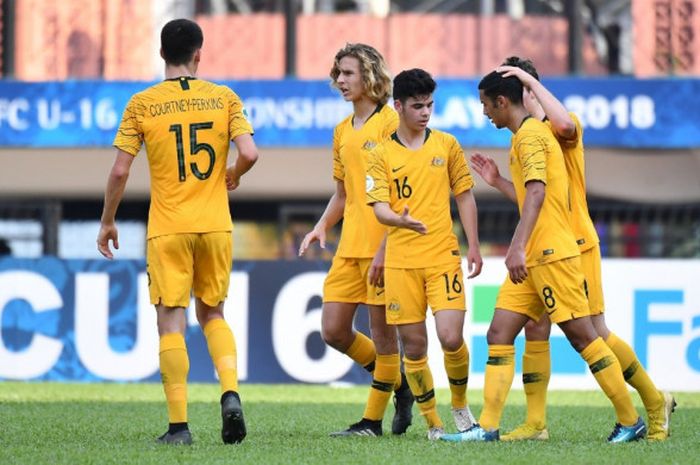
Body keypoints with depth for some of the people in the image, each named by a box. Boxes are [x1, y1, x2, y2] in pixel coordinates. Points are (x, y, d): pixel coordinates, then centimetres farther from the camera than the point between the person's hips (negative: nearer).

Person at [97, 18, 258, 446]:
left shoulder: (142, 105, -2)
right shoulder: (224, 99, 1)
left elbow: (120, 171, -4)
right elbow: (249, 153, -8)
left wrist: (107, 222, 8)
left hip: (167, 230, -2)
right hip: (215, 226, 2)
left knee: (172, 322, 1)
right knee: (212, 314, 18)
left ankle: (179, 425, -4)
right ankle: (231, 392, -4)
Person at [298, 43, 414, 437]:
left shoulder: (390, 123, -7)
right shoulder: (343, 131, 17)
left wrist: (385, 248, -18)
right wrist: (322, 226, 7)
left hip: (384, 246, -8)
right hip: (350, 247, 8)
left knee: (382, 331, -1)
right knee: (334, 331, 4)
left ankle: (373, 420, 7)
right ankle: (398, 381, 22)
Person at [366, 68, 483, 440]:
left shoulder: (446, 145, 7)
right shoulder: (382, 155, 3)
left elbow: (464, 196, 13)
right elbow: (378, 207, -5)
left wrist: (473, 245, 7)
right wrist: (401, 220, -27)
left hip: (443, 256, 0)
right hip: (401, 262, 0)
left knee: (451, 338, -12)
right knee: (413, 345, 1)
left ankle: (460, 404, 14)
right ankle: (432, 424, 13)